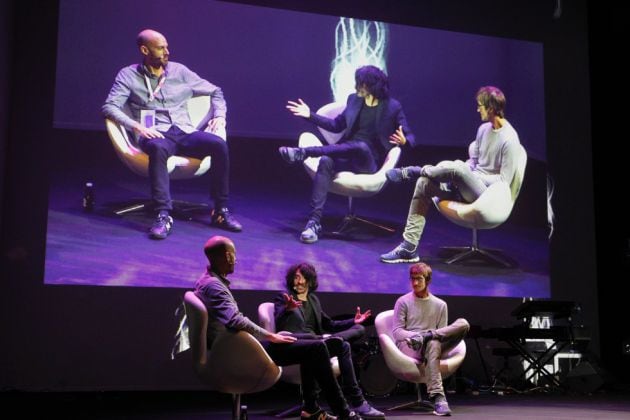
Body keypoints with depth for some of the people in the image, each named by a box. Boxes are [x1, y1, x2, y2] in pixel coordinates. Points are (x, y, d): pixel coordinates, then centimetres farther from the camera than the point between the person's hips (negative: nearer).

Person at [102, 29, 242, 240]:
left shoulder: (179, 71, 17)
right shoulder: (129, 76, 8)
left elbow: (215, 92, 24)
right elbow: (109, 107, -5)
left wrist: (219, 115, 4)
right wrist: (136, 126, -20)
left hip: (185, 132, 3)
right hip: (156, 135, -3)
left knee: (219, 144, -27)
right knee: (158, 147, -41)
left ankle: (221, 211, -18)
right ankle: (163, 215, -43)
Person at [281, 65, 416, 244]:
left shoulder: (393, 107, -1)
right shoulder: (354, 99, 11)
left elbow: (410, 137, 1)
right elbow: (337, 125, 20)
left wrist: (404, 141, -24)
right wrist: (310, 115, 12)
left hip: (368, 162, -3)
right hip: (345, 155, 3)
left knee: (361, 146, -39)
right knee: (325, 161, -33)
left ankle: (304, 152, -34)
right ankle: (314, 221, -42)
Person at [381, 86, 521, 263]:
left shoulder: (509, 140, -16)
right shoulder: (484, 129, 10)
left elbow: (504, 181, -16)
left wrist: (473, 176, -13)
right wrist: (463, 175, -1)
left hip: (487, 193, -8)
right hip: (469, 187, 8)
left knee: (455, 166, -35)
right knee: (424, 183, -10)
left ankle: (410, 172, -6)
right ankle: (409, 248, -13)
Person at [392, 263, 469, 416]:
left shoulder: (440, 305, 15)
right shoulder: (403, 302, 7)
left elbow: (443, 333, 11)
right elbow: (397, 332, -1)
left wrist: (423, 335, -13)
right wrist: (415, 335, -21)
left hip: (433, 344, 3)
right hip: (408, 346, -3)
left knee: (463, 324, -20)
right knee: (433, 344, -41)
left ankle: (426, 336, -31)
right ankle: (437, 396, -46)